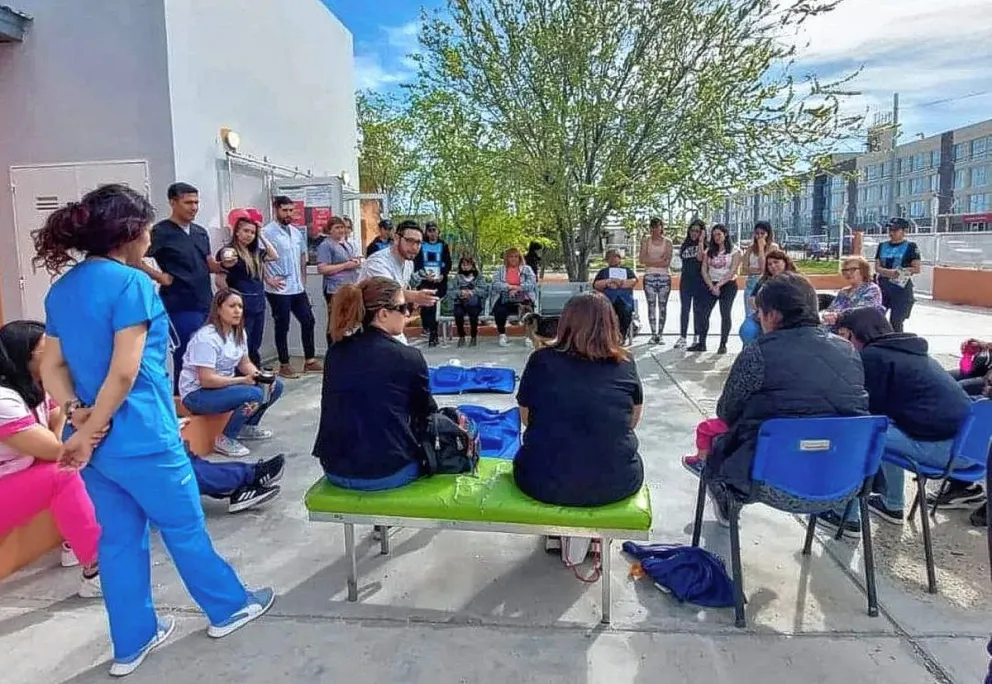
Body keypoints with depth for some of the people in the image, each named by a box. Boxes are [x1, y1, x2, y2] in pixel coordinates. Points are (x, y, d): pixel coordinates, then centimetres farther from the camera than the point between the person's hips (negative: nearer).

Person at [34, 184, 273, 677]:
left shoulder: (61, 290, 10)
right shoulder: (131, 283, -16)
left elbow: (51, 368, 8)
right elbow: (125, 372, -21)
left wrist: (78, 415, -6)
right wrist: (91, 432, -12)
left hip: (94, 439, 8)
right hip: (140, 439, -8)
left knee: (118, 539, 17)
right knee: (184, 528, 10)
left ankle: (132, 643, 30)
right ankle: (229, 608, 30)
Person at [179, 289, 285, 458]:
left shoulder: (238, 332, 4)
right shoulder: (207, 338, -24)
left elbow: (245, 363, 9)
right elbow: (206, 380, -27)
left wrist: (261, 376, -12)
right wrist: (243, 380, -25)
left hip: (225, 384, 9)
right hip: (198, 393, -9)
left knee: (275, 386, -1)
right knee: (254, 394, -30)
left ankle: (247, 426, 17)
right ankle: (225, 439, -11)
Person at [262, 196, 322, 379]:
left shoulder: (297, 232, 11)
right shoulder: (267, 232, -11)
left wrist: (303, 280, 14)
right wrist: (268, 279, -15)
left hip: (298, 289, 7)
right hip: (279, 290, -7)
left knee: (308, 321, 10)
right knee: (282, 327, 3)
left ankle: (310, 360, 22)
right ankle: (284, 365, 15)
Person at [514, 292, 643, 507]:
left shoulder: (541, 360, -6)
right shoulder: (625, 364, -4)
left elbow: (526, 418, 7)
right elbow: (633, 421, 10)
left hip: (543, 484, 0)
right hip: (617, 485, 1)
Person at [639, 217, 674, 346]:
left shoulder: (667, 242, 7)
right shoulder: (646, 241, 8)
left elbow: (668, 262, -3)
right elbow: (642, 259, -3)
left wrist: (651, 261, -9)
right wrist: (659, 260, -8)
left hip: (664, 277, 0)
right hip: (649, 276, 0)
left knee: (662, 306, 0)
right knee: (651, 305, -2)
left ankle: (660, 334, 4)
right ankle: (653, 334, 2)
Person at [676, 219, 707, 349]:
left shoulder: (705, 245, -1)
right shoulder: (685, 244, 13)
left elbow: (700, 257, -18)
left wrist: (701, 241, -15)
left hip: (700, 281, -3)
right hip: (686, 280, 3)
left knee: (698, 310, 4)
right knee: (685, 309, 1)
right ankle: (682, 337, 2)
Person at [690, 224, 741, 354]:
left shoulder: (734, 251, 0)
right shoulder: (709, 251, 11)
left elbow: (732, 271, -9)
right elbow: (704, 270, 4)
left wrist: (719, 285, -17)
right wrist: (711, 286, -9)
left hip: (728, 285, -4)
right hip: (711, 286, 4)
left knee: (725, 314, -4)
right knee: (702, 312, -5)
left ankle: (723, 345, 2)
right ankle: (701, 343, 0)